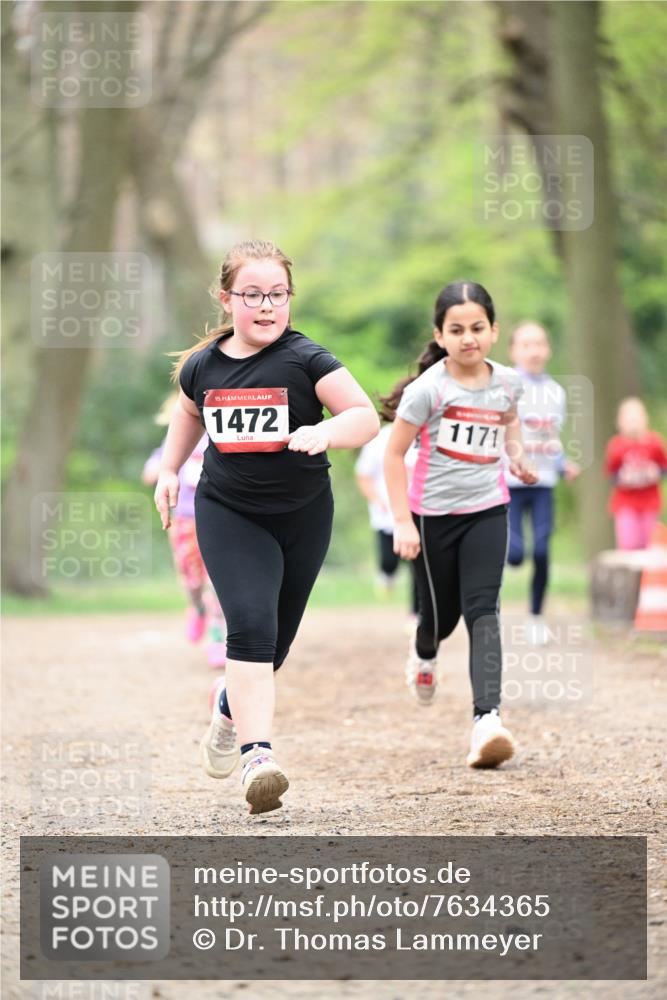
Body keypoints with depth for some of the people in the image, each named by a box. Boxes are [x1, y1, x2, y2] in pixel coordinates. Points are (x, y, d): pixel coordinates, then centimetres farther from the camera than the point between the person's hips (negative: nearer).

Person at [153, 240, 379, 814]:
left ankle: (231, 710, 44)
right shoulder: (202, 367, -3)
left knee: (277, 639, 12)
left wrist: (323, 432, -38)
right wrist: (170, 470, 17)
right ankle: (258, 755, -26)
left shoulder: (305, 360, -13)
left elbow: (366, 417, -20)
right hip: (228, 513, 0)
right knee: (250, 624, -20)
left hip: (303, 515, 0)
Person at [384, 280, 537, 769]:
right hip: (434, 513, -2)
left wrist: (517, 452, 7)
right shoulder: (429, 389, -14)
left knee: (482, 608, -16)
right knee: (441, 614, 12)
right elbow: (394, 454, -9)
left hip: (487, 510, 2)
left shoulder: (507, 382, -1)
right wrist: (403, 522, -13)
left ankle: (487, 718, -27)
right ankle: (424, 654, 51)